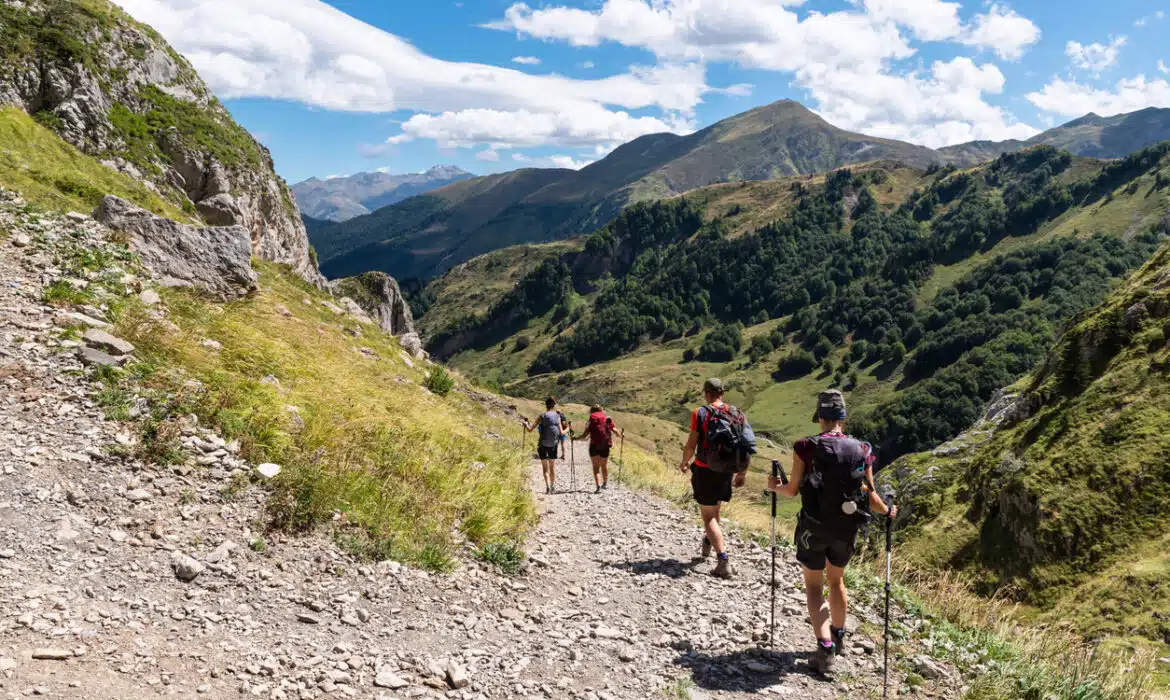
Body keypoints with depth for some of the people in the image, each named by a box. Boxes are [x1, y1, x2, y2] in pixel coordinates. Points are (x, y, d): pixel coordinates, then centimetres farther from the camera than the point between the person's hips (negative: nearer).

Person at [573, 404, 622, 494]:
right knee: (604, 465, 21)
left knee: (596, 467, 5)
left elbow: (585, 435, -6)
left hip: (594, 446, -3)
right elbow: (615, 430, 3)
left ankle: (598, 486, -9)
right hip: (605, 446, 3)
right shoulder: (608, 419, 4)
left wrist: (575, 438, 7)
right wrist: (621, 434, 23)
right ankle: (605, 483, 36)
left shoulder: (591, 421, -2)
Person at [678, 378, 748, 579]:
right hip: (727, 471, 5)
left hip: (705, 470, -5)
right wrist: (742, 472, 12)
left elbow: (691, 444, -12)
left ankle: (724, 561, -9)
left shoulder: (700, 413, -10)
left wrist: (684, 462, 7)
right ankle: (707, 543, 44)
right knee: (715, 509, 26)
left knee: (709, 516, 2)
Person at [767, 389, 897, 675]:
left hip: (814, 527, -3)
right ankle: (838, 637, 40)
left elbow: (793, 490, -6)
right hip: (847, 529, 3)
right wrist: (887, 512, 20)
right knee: (836, 580, 25)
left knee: (814, 586, 10)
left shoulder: (806, 447, -13)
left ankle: (825, 648, -2)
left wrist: (775, 487, 16)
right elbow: (870, 497, -1)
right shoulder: (862, 451, -5)